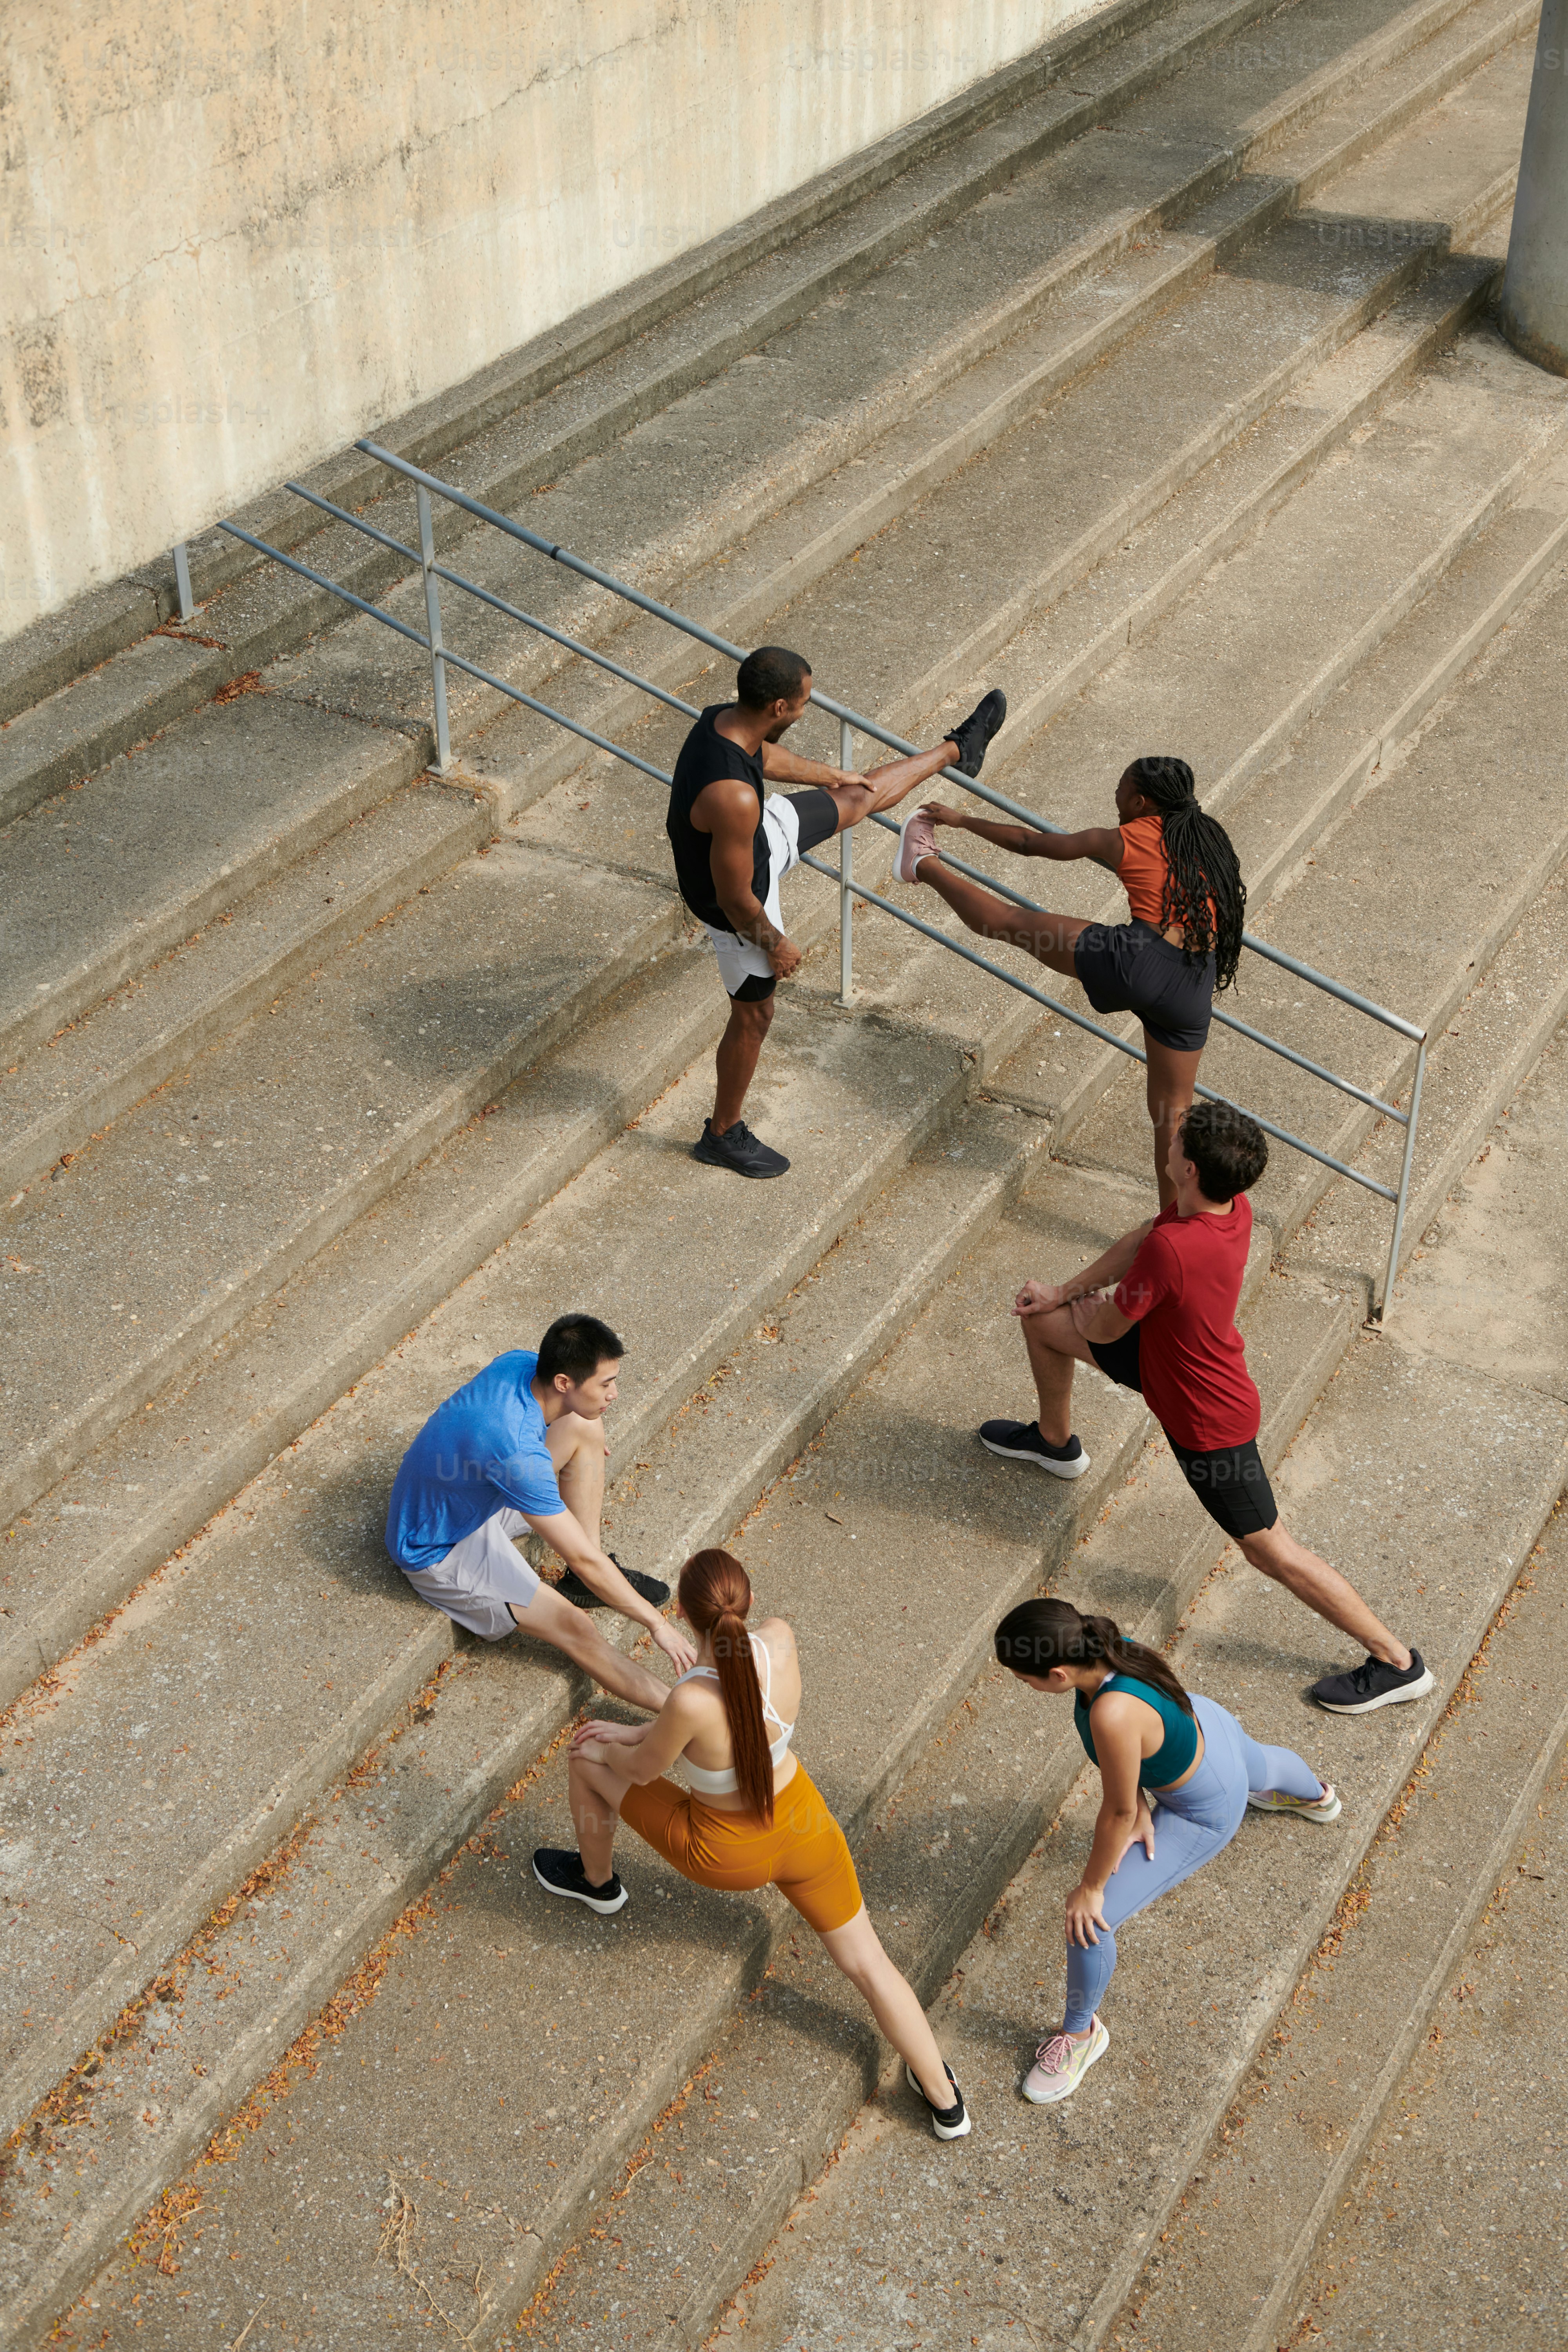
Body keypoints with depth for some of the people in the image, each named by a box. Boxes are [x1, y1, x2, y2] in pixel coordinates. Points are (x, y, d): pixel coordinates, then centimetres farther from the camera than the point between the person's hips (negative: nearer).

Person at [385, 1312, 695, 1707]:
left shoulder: (522, 1361, -17)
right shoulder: (517, 1451, -40)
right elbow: (583, 1559, -34)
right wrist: (656, 1623, -27)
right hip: (440, 1553, -9)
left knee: (585, 1426, 1)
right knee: (572, 1628, -21)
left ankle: (588, 1580, 7)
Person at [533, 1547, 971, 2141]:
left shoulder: (691, 1701, -39)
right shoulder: (781, 1640, -25)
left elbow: (644, 1769, -17)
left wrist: (608, 1748, 7)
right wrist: (636, 1731, 2)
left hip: (726, 1856, -3)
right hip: (805, 1829, 3)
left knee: (586, 1761, 17)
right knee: (868, 1965, 22)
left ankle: (597, 1881, 47)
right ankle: (945, 2101, 29)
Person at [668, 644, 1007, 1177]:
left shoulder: (724, 718, -18)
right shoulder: (734, 798, -46)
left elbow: (764, 758, 8)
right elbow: (735, 899, -33)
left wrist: (829, 775, 25)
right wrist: (775, 945, -14)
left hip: (764, 837, 8)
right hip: (739, 906, -7)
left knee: (859, 797, 21)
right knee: (754, 1014, 14)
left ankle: (956, 751, 48)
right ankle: (722, 1136, 37)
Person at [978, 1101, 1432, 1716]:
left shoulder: (1174, 1248, -43)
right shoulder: (1233, 1206, -17)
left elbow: (1108, 1328, -25)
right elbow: (1138, 1243, 2)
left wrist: (1081, 1309, -1)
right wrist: (1063, 1292, 2)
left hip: (1208, 1422, -9)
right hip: (1165, 1352, 9)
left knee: (1270, 1550, 5)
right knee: (1040, 1320, 17)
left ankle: (1397, 1664, 18)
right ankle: (1056, 1444, 47)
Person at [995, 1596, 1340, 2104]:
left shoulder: (1113, 1715, -47)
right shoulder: (1100, 1646, -25)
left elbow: (1118, 1812, -31)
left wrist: (1091, 1887, -17)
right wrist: (1139, 1810, -8)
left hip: (1204, 1812, -8)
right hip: (1205, 1724, 8)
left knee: (1088, 1920, -4)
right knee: (1259, 1768, 44)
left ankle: (1081, 2033, 26)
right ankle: (1316, 1797, 82)